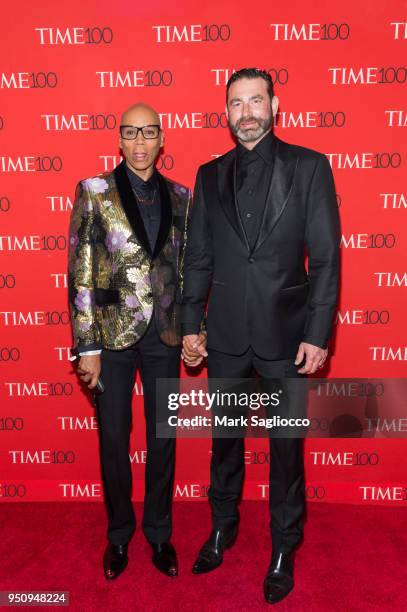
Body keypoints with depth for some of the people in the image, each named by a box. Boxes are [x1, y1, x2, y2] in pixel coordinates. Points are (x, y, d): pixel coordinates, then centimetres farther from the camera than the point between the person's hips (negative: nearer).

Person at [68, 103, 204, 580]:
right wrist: (87, 347, -10)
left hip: (164, 334, 3)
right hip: (113, 332, -2)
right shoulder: (94, 191, -4)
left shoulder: (179, 196, 5)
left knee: (163, 436, 13)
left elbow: (186, 266, 9)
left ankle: (159, 531, 34)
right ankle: (119, 533, 35)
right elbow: (81, 273, -7)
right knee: (114, 438, 11)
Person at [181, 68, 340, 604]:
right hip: (226, 335, 3)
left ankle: (283, 549, 33)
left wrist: (318, 334, -10)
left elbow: (326, 257, -6)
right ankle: (222, 529, 41)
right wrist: (190, 325, 5)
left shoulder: (308, 166, -3)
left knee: (286, 444, 12)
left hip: (285, 334, -2)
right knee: (225, 439, 17)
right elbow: (198, 257, 7)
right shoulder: (210, 174, 7)